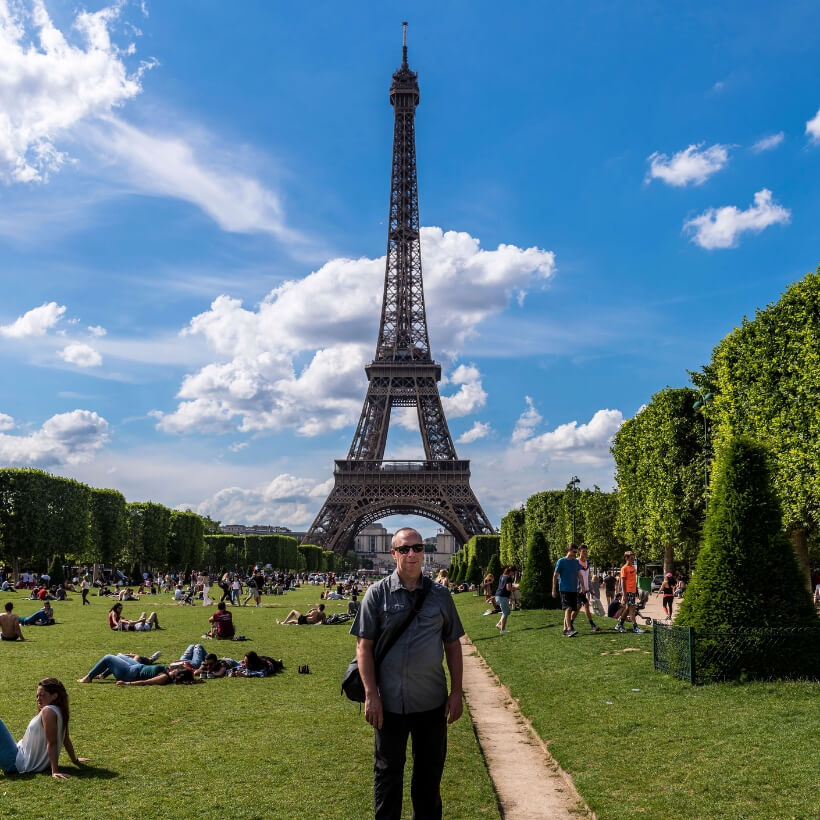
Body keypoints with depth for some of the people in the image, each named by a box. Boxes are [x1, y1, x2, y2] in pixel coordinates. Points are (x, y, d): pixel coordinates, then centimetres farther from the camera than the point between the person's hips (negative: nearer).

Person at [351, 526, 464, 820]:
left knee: (430, 770, 15)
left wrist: (456, 693, 3)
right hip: (389, 702, -2)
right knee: (388, 771, 13)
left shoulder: (440, 594, 2)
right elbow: (364, 645, -5)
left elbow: (453, 645, 7)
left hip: (432, 701, 2)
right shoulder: (378, 593, -5)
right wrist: (371, 695, -11)